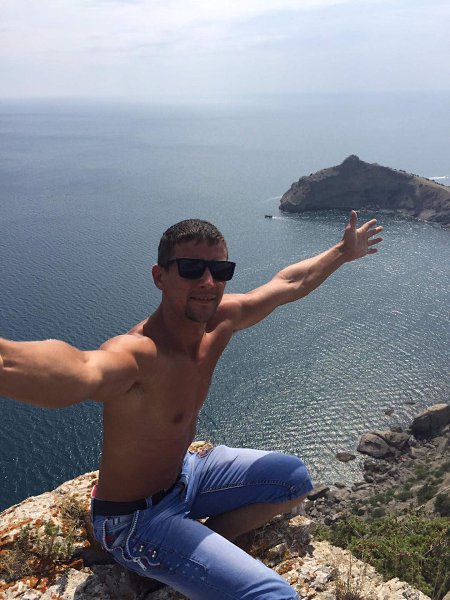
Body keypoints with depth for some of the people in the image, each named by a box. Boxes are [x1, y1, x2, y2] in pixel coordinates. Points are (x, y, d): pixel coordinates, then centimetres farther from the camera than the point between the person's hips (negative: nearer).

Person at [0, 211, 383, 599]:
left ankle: (206, 543, 14)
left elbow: (290, 283, 7)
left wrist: (343, 252, 17)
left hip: (184, 473, 8)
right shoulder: (137, 353, -35)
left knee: (294, 479, 20)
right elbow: (79, 371, -60)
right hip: (136, 519, -8)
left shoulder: (220, 320, -9)